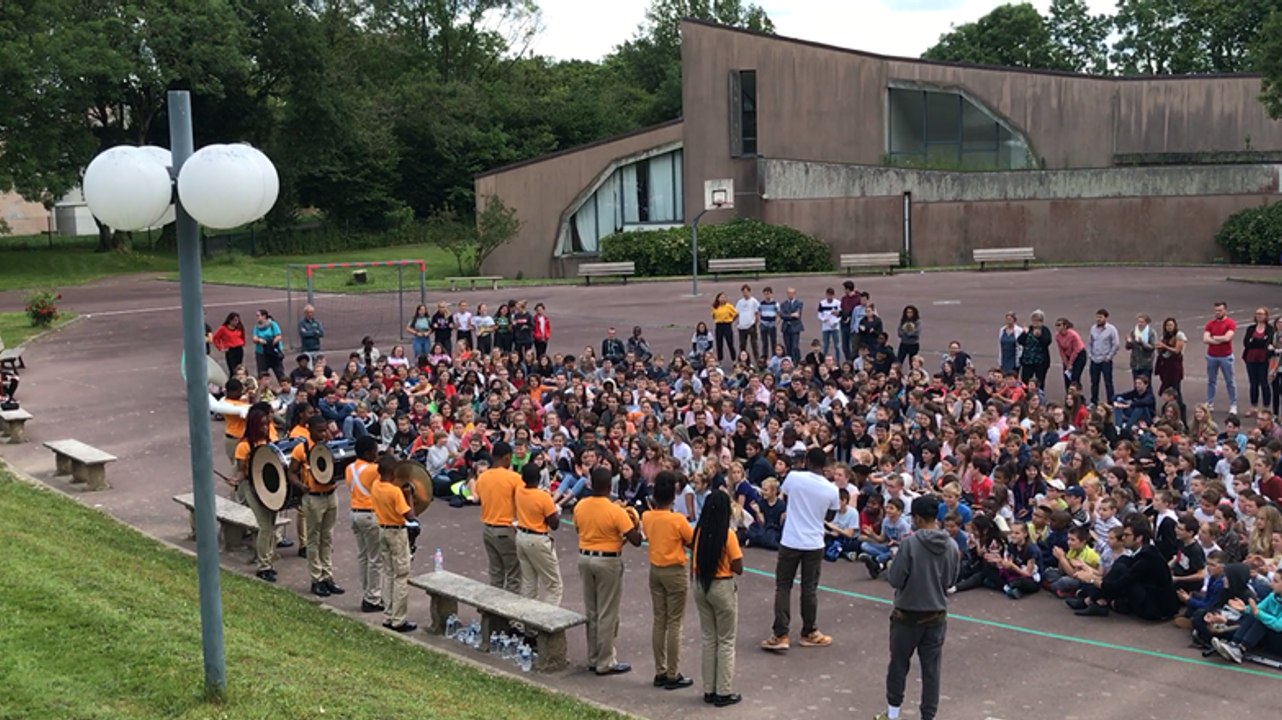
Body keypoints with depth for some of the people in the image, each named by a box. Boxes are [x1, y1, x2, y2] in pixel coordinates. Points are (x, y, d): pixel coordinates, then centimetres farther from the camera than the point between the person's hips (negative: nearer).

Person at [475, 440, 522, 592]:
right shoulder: (514, 478, -15)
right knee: (513, 575, 3)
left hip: (487, 529, 6)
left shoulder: (481, 477, 3)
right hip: (506, 530, -6)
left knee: (495, 573, 15)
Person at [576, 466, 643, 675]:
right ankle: (605, 663, 8)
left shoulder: (580, 507, -2)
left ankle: (593, 658, 24)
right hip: (608, 561, -6)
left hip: (585, 558, 6)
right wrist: (636, 524, 3)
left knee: (591, 611, 16)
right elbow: (636, 541, -17)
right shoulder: (616, 511, -19)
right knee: (607, 614, 3)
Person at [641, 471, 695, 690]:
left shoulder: (647, 517, -3)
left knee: (659, 622, 12)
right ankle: (673, 676, 6)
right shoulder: (678, 519, -19)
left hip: (655, 571, 6)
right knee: (674, 624, 1)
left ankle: (660, 672, 18)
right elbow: (694, 542, -7)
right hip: (675, 573, -5)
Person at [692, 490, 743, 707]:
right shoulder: (728, 534, -17)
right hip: (722, 588, -5)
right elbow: (738, 569, -14)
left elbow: (694, 564, 5)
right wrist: (727, 562, 2)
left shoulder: (700, 532, -2)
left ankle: (709, 690, 21)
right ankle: (724, 692, 10)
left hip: (701, 586, 5)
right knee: (725, 642, 7)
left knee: (708, 639, 16)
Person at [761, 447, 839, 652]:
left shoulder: (794, 477, -10)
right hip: (814, 544, 1)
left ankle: (780, 635, 1)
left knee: (783, 587, 6)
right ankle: (809, 633, 23)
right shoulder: (831, 489, -6)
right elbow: (830, 516, 9)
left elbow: (784, 492, 12)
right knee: (809, 589, 12)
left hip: (790, 542, -1)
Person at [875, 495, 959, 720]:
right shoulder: (952, 546, -4)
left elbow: (895, 579, -15)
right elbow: (950, 580, 7)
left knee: (899, 664, 13)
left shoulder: (910, 543, -18)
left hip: (907, 614, -3)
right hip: (937, 615, 3)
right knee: (932, 669, 9)